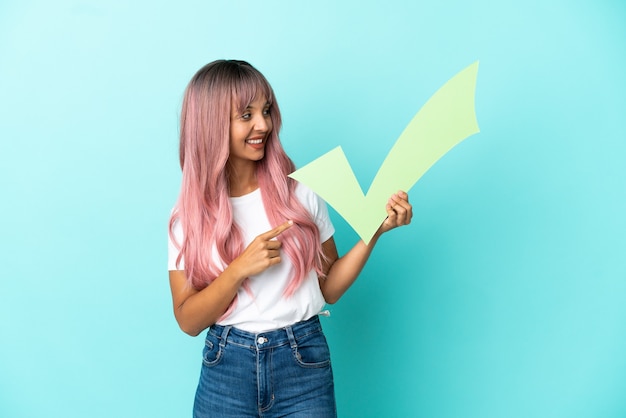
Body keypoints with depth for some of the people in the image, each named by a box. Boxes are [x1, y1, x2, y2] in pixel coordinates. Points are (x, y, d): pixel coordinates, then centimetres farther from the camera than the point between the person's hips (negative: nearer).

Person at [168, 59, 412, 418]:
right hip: (226, 370, 1)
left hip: (304, 366, 0)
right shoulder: (188, 215, -4)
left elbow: (330, 288, 1)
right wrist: (240, 269, -18)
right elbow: (189, 320, -5)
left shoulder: (300, 192, -4)